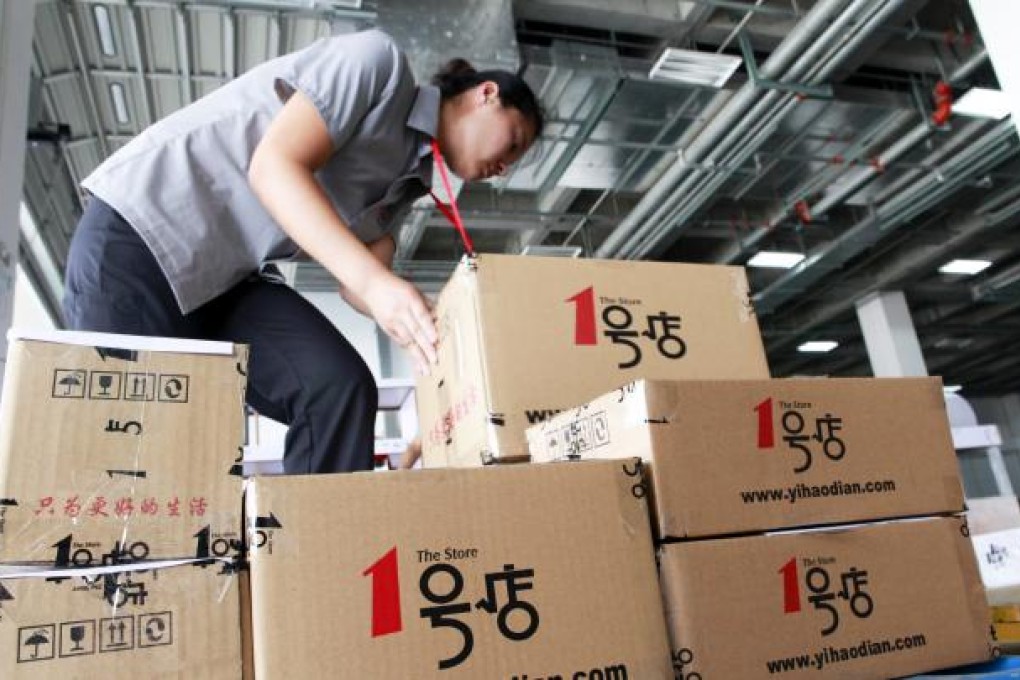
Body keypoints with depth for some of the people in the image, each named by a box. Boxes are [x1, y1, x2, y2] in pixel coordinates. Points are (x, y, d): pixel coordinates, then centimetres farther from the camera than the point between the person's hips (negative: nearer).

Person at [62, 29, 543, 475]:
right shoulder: (380, 61, -8)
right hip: (142, 225, -7)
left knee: (341, 390, -14)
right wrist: (375, 281, -31)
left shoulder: (409, 177, 15)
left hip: (233, 277, 7)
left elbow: (356, 283, 5)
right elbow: (274, 165, -20)